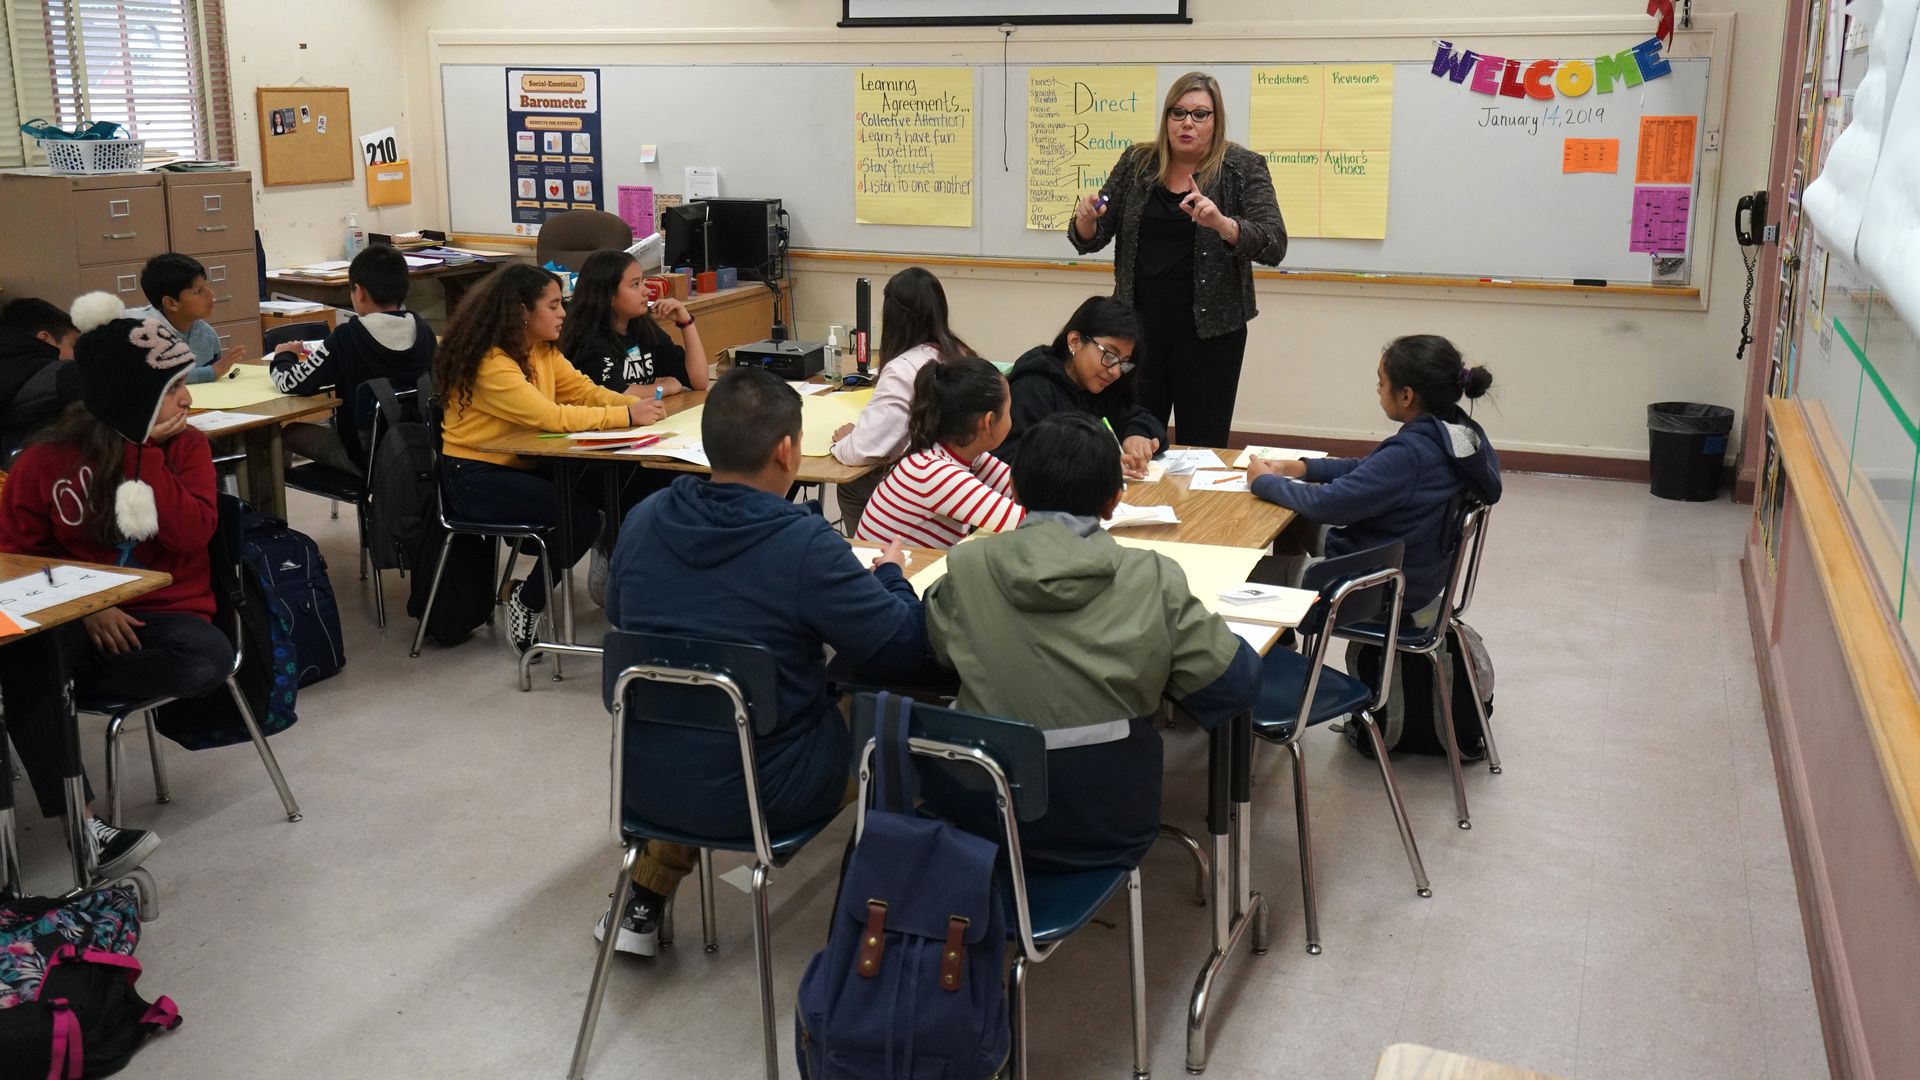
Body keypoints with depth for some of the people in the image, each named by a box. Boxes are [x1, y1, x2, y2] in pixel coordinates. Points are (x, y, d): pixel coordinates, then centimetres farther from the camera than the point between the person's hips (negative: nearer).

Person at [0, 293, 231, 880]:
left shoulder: (185, 446, 2)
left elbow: (194, 533, -11)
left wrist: (147, 458, -15)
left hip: (162, 614, 1)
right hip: (71, 622, 0)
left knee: (210, 657, -34)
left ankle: (71, 687, -15)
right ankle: (80, 821, -30)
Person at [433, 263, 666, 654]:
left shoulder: (542, 352, 7)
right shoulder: (490, 364, -21)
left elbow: (585, 392, 5)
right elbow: (550, 417, -27)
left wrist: (634, 402, -16)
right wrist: (626, 415, -27)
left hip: (519, 466, 9)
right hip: (475, 477, -9)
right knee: (580, 516, -25)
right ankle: (526, 604, -2)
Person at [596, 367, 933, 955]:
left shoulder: (643, 520, -6)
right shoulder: (805, 544, -22)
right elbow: (906, 648, -16)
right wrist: (891, 573, 5)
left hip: (644, 783, 5)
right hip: (761, 796, -5)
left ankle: (644, 902, 32)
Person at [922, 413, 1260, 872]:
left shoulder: (967, 567, -7)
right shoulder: (1153, 579, -11)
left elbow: (932, 649, 11)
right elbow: (1236, 685, -7)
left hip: (982, 821, 0)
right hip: (1106, 829, 0)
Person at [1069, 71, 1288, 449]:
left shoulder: (1243, 168, -3)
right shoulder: (1136, 162, 5)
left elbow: (1274, 246, -13)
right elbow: (1091, 240, 8)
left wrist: (1222, 223, -30)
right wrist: (1086, 219, -15)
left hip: (1208, 328, -2)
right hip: (1140, 321, 3)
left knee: (1202, 450, 3)